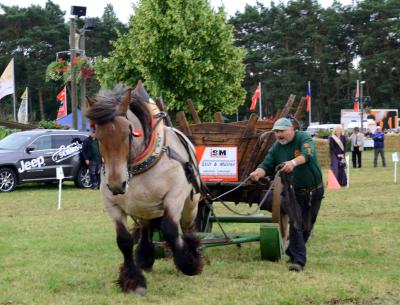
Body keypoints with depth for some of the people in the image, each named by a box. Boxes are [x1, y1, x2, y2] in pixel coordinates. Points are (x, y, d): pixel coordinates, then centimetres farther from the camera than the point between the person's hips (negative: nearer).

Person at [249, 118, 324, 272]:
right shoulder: (276, 148, -2)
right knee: (296, 223, -14)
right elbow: (267, 165, -9)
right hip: (295, 191, 1)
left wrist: (293, 162, -53)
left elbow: (307, 154, -33)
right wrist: (258, 173, -33)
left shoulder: (304, 138, -14)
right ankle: (298, 259, -14)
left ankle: (292, 252, 29)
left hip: (315, 190, -1)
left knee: (307, 225, 10)